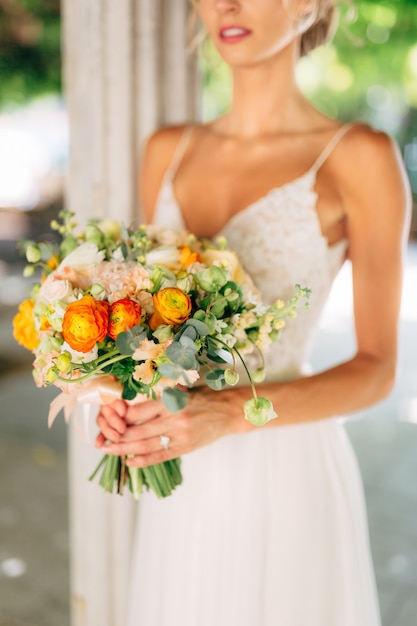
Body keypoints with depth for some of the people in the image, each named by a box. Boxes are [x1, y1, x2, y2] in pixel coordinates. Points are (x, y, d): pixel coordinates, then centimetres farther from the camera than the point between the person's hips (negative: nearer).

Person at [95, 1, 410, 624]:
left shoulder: (358, 157, -9)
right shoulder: (168, 151, 5)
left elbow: (377, 368, -9)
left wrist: (229, 412, -22)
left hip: (285, 468, -4)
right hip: (180, 475, 5)